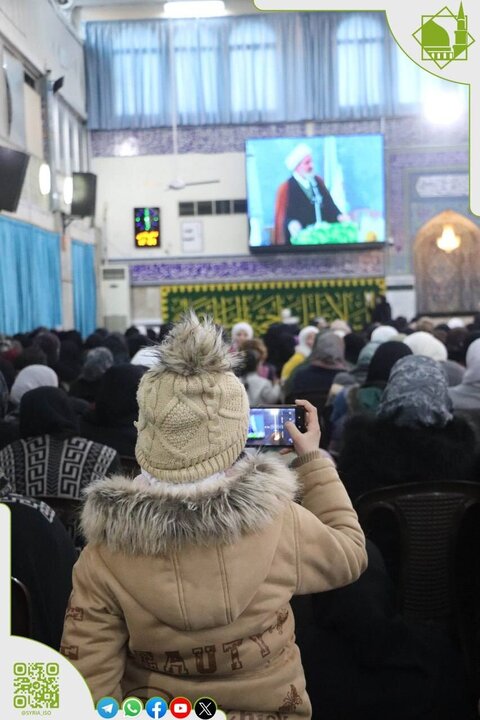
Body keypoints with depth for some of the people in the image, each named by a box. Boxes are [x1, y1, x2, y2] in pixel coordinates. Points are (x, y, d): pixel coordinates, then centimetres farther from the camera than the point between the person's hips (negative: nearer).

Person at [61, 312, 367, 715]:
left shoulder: (104, 556, -24)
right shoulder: (282, 524, -23)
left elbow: (89, 692, -19)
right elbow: (352, 554, -2)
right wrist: (313, 458, 3)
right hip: (272, 707, 0)